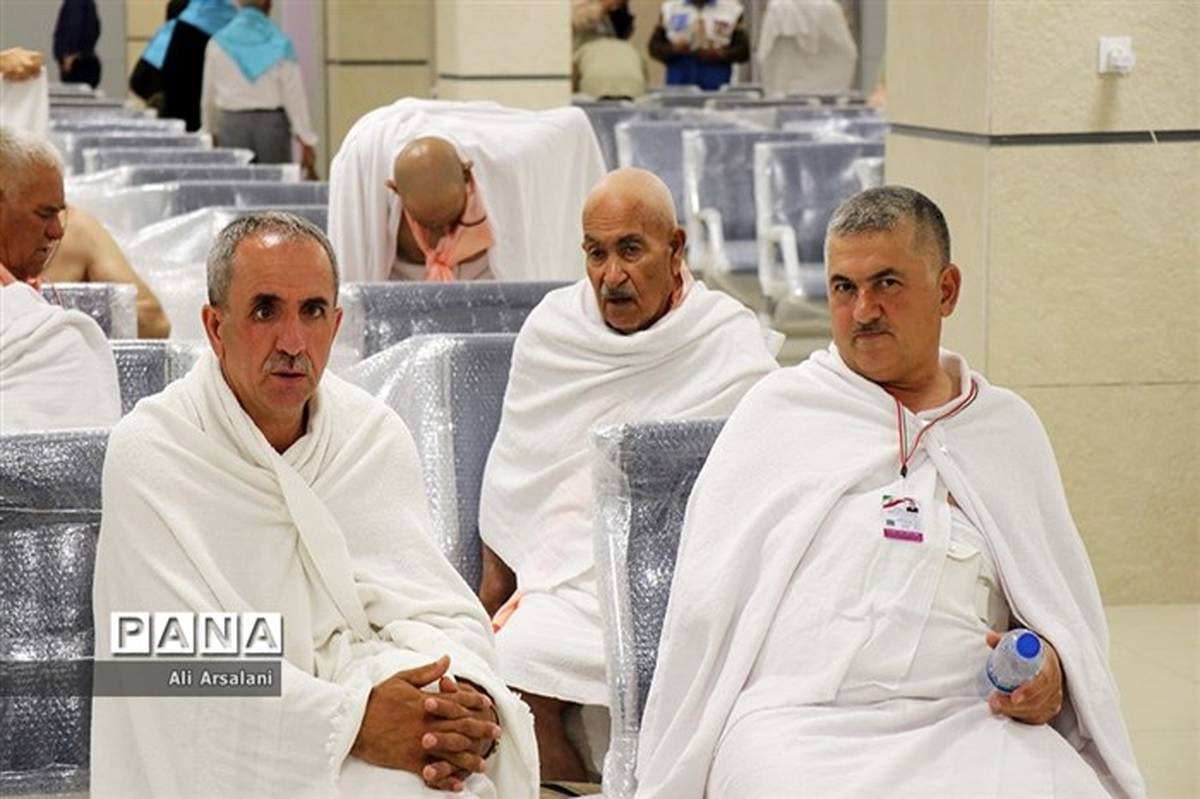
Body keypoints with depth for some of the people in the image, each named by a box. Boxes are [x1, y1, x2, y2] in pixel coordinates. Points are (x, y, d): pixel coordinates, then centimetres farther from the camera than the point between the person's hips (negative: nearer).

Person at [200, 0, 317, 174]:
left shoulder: (218, 42, -1)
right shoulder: (279, 43, -8)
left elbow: (209, 94, 6)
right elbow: (294, 94, -8)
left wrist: (210, 131, 20)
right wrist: (307, 142, -5)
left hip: (232, 122, 2)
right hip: (272, 121, -2)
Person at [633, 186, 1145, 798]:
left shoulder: (1009, 429, 21)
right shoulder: (776, 412, 14)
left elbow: (1068, 608, 24)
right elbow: (704, 610, 10)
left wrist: (1050, 669, 1)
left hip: (964, 722, 2)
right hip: (797, 720, -2)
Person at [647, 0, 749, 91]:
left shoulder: (732, 9, 5)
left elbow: (743, 51, 3)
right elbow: (654, 46, 9)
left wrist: (718, 55, -15)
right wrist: (674, 49, -12)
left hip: (716, 86, -1)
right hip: (678, 82, 1)